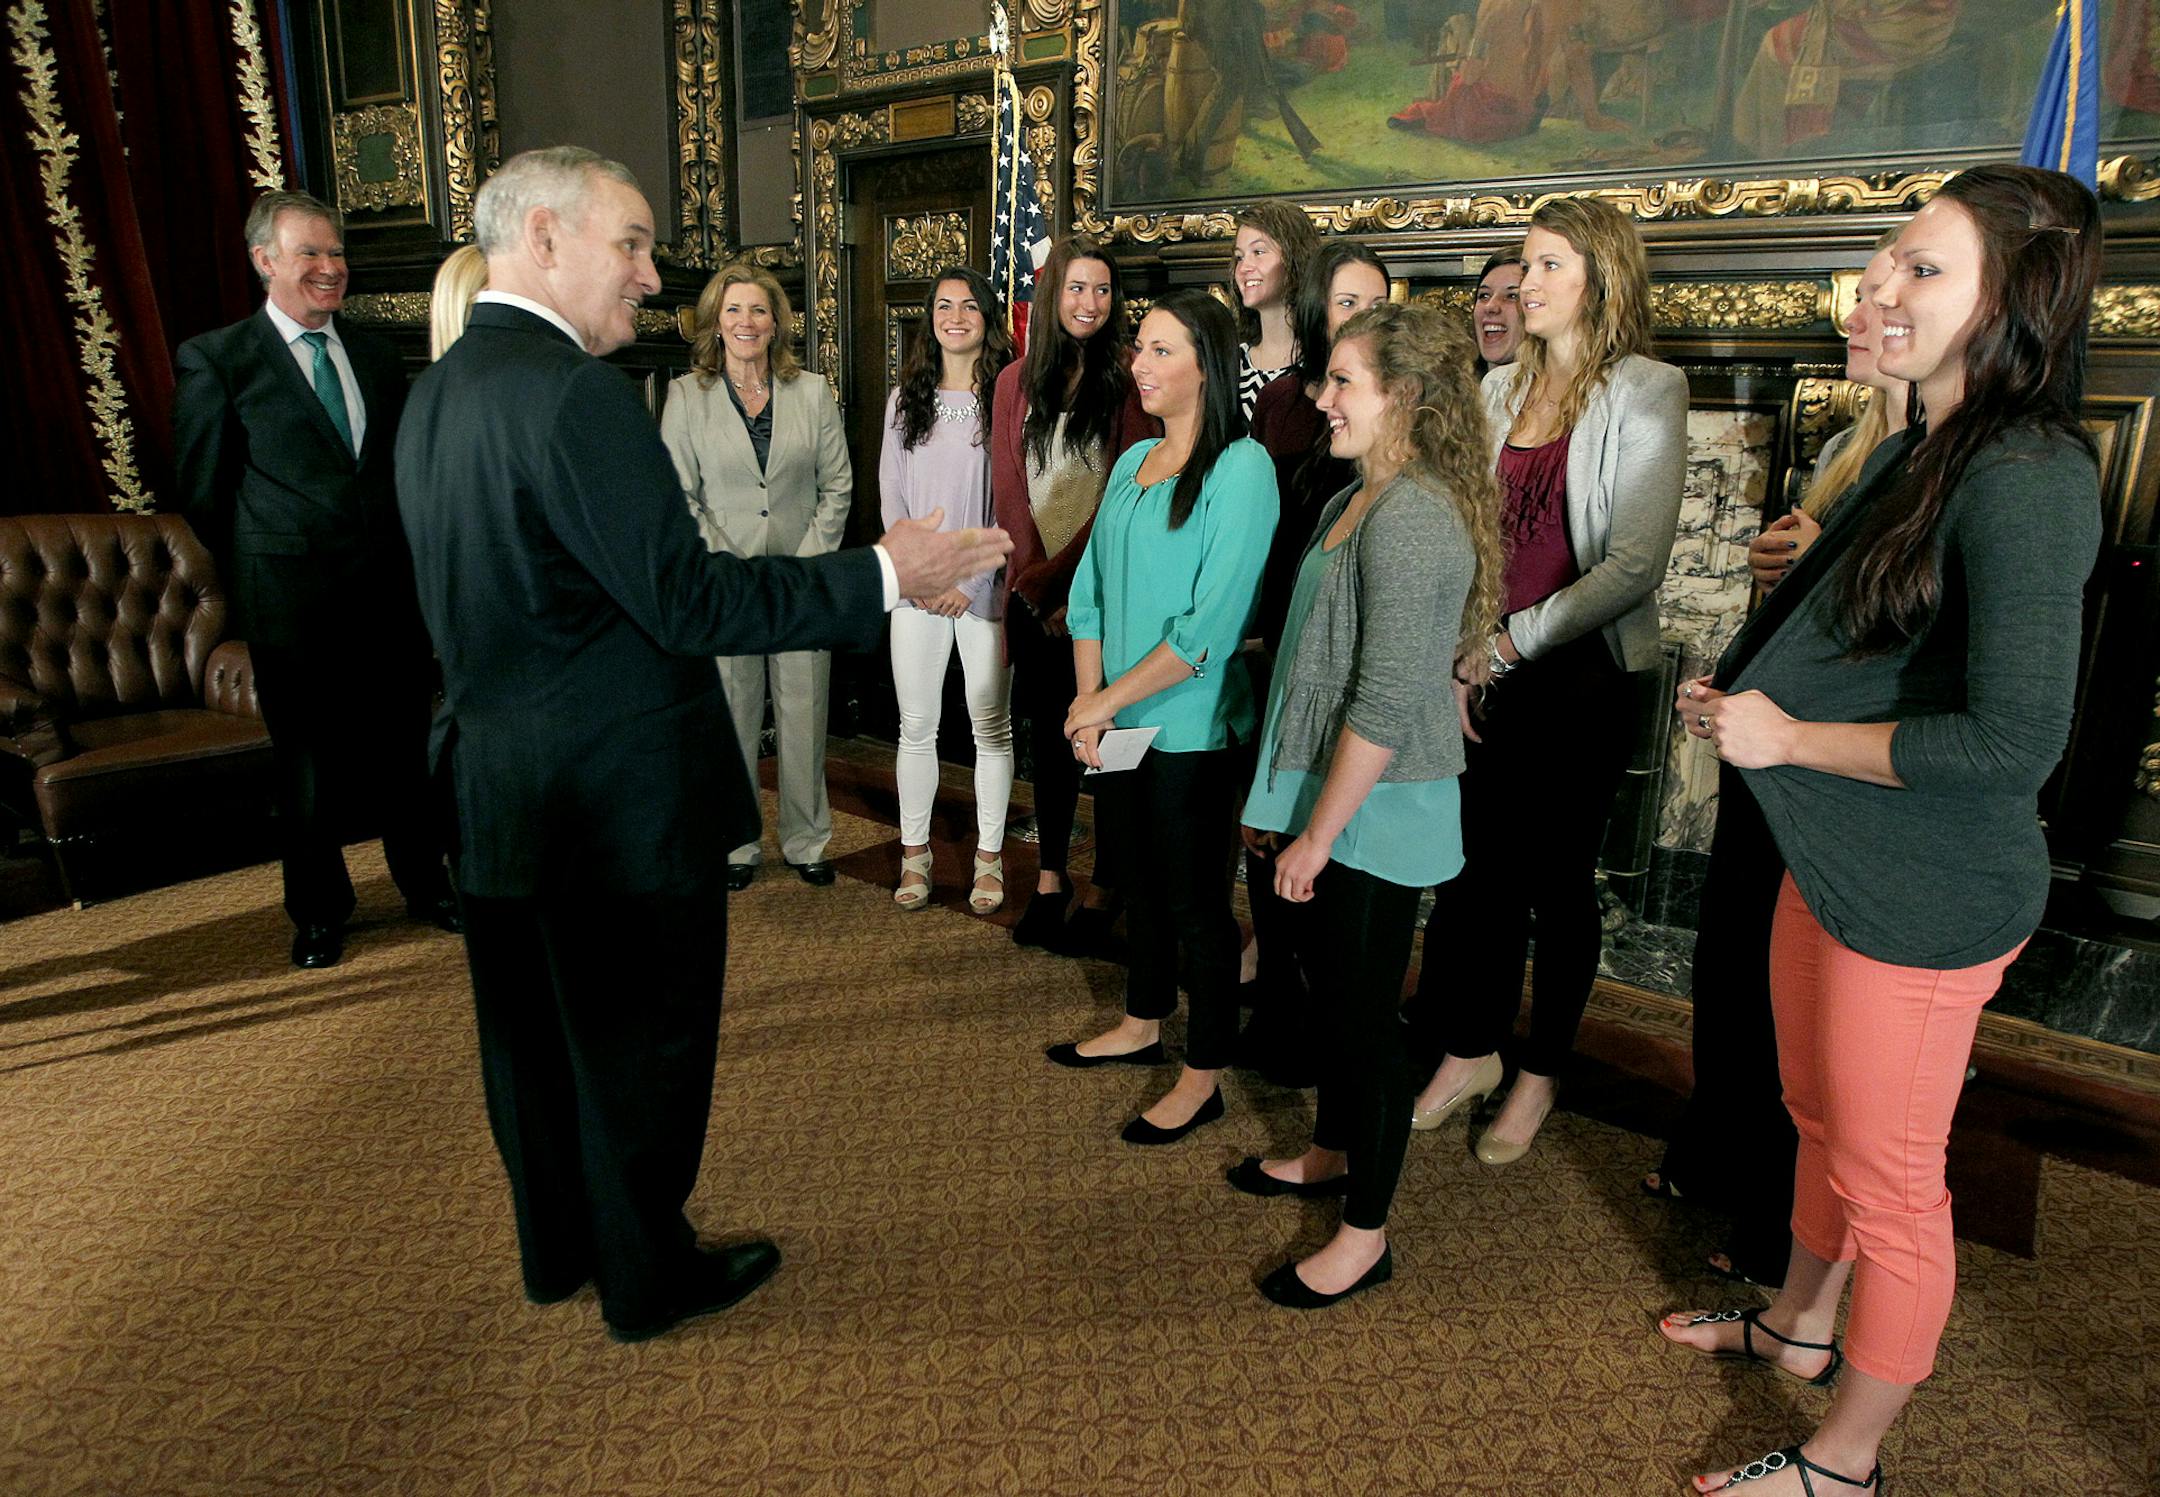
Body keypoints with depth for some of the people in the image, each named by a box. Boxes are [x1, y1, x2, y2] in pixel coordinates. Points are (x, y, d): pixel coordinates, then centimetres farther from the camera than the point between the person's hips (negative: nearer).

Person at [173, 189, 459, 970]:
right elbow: (204, 491, 1)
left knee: (406, 750, 11)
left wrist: (407, 556, 8)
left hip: (392, 592, 3)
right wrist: (263, 568, 6)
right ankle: (319, 911, 25)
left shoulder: (376, 353, 10)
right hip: (294, 604, -3)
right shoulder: (215, 359, -3)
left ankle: (425, 885, 28)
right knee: (310, 765, 8)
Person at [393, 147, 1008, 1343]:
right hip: (617, 797, -9)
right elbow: (686, 600, -25)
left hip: (493, 789, 9)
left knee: (536, 1032, 21)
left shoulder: (434, 394, 7)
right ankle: (647, 1278, 29)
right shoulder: (574, 392, -22)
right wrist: (883, 573, -21)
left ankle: (558, 1248, 41)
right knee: (640, 1042, 9)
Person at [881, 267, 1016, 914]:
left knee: (992, 726, 4)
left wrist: (973, 580, -10)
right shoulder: (905, 399, 11)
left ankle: (989, 857, 15)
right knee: (916, 726, 6)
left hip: (984, 586, -2)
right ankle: (915, 853, 18)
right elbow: (891, 495, 9)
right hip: (917, 588, 3)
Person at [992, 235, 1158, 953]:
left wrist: (1065, 569, -14)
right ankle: (1049, 877, 20)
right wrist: (1034, 573, -7)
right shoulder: (1017, 380, 11)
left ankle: (1104, 887, 12)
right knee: (1047, 731, 10)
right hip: (1035, 589, 4)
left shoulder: (1126, 378, -1)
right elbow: (1008, 487, 5)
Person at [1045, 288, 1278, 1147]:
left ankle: (1203, 1078, 19)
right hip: (1119, 720, 7)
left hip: (1191, 725, -7)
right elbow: (1092, 588, 9)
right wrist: (1087, 698, -4)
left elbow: (1213, 623, -20)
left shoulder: (1240, 468, -14)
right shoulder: (1132, 463, 9)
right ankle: (1143, 1025, 38)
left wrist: (1111, 700, -15)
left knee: (1196, 899, 4)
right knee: (1143, 879, 19)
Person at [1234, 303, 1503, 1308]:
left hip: (1376, 818, -9)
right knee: (1329, 991, 22)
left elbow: (1384, 705, -24)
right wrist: (1277, 799, 16)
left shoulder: (1414, 518, -20)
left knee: (1364, 1015, 3)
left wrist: (1319, 833, -19)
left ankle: (1365, 1234, 21)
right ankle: (1332, 1154, 44)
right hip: (1323, 795, 9)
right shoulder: (1353, 502, 11)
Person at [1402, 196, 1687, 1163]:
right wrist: (1458, 657, -2)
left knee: (1557, 875, 7)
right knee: (1477, 863, 10)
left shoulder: (1645, 393, -6)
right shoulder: (1499, 389, 10)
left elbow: (1635, 564, -13)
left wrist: (1511, 642, -15)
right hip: (1487, 674, 4)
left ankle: (1540, 1074, 25)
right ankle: (1469, 1051, 28)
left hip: (1581, 675, -4)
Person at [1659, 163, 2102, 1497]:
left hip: (1926, 900, -9)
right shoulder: (1926, 454, 8)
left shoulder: (2027, 481, -22)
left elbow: (2013, 741, -28)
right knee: (1821, 1119, 25)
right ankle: (1799, 1323, 49)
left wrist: (1788, 739, -19)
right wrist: (1747, 692, 4)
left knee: (1889, 1181, 8)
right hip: (1834, 864, 9)